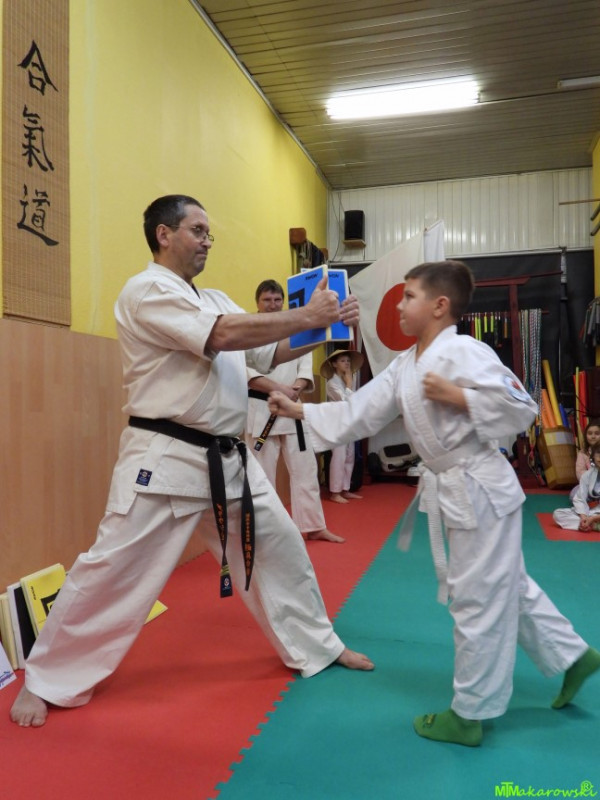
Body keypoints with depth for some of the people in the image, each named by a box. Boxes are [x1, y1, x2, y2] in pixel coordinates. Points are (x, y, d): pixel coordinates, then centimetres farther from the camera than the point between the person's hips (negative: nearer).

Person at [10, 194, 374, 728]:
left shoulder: (215, 300, 16)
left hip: (228, 458, 8)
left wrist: (324, 328, -2)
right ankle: (46, 681, 21)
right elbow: (225, 336, -24)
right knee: (112, 570, -1)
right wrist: (307, 316, -16)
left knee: (280, 546, 14)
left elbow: (271, 352, 12)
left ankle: (315, 647, 34)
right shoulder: (147, 291, -11)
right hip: (166, 459, -8)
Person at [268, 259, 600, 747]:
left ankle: (470, 715, 22)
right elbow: (359, 414, 8)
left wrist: (454, 396, -24)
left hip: (481, 489, -9)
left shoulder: (464, 353, -19)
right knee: (508, 587, 22)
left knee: (478, 600, 5)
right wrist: (298, 410, 5)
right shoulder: (404, 367, 7)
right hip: (451, 491, 9)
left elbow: (521, 408, -21)